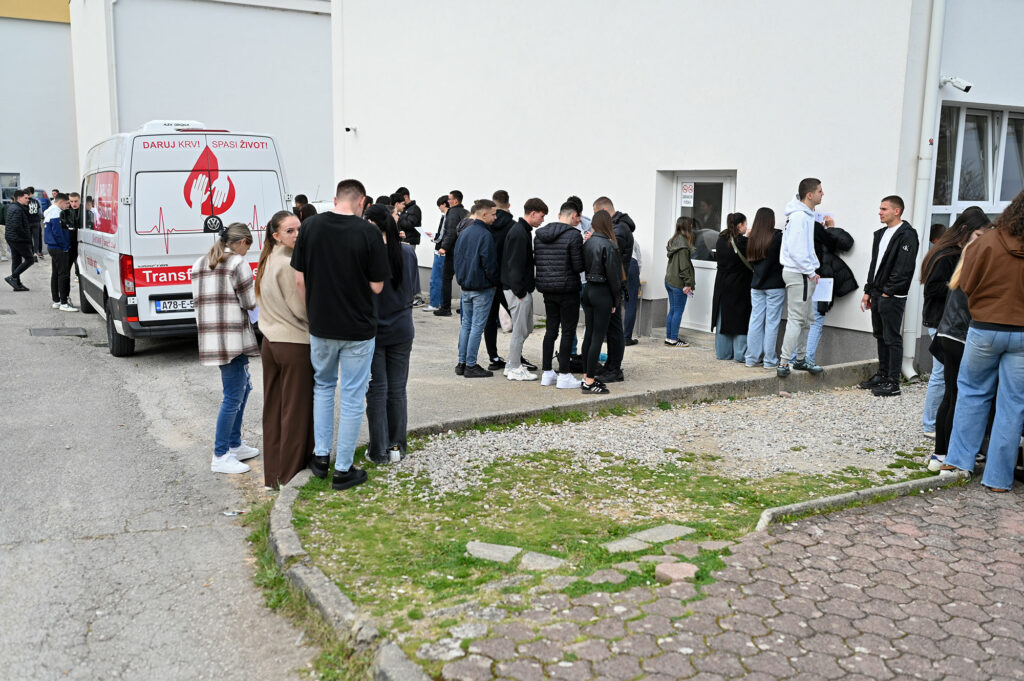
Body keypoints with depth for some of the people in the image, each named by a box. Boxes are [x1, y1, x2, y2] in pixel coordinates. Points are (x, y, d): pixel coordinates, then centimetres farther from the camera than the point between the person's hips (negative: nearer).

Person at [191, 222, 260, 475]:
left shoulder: (199, 265, 15)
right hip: (233, 339, -9)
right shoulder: (238, 263, -9)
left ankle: (235, 445, 27)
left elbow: (199, 299, 16)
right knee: (233, 397, -2)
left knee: (243, 387, 21)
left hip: (211, 337, 9)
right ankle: (220, 456, 3)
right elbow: (250, 302, -9)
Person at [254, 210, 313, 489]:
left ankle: (272, 474, 20)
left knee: (273, 410, 12)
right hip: (295, 344, -8)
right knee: (296, 412, 1)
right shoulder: (290, 265, -16)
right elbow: (302, 309, -15)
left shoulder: (267, 262, 10)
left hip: (270, 342, 8)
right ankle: (291, 477, 9)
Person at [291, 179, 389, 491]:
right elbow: (377, 286, -10)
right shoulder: (369, 233, -13)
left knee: (323, 386, 24)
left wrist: (313, 310, 14)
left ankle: (321, 456, 24)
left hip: (320, 325, 3)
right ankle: (343, 470, 13)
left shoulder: (310, 226, -4)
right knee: (352, 397, 7)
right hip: (358, 328, -3)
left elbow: (299, 279, 0)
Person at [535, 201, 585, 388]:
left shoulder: (539, 234, 7)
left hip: (547, 288, 7)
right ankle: (564, 375, 3)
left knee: (551, 329, 14)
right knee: (568, 331, 1)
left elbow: (536, 260, 10)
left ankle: (547, 373, 17)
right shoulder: (573, 235, -14)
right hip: (567, 289, -6)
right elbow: (578, 266, -14)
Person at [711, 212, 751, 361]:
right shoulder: (743, 242, -16)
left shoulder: (721, 241, 3)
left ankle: (722, 352, 16)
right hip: (739, 287, -6)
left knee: (723, 319, 11)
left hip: (722, 286, 6)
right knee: (740, 319, 2)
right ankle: (740, 354, 4)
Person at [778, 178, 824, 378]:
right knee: (796, 320, -9)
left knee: (805, 320, 17)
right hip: (799, 274, -10)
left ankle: (801, 359, 26)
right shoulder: (800, 216, -17)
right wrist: (811, 272, -17)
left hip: (802, 274, 10)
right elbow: (796, 249, -23)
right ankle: (783, 363, -7)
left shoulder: (806, 215, 15)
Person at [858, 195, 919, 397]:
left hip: (892, 297, -9)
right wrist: (868, 291, 15)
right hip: (877, 294, 9)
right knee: (880, 336, 15)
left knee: (893, 339, -5)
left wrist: (888, 291, -17)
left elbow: (905, 268, -18)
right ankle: (882, 374, 25)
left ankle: (893, 382, -2)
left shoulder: (907, 235, -11)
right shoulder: (880, 234, 17)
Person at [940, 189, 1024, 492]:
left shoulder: (988, 242, -11)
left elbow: (966, 284, -3)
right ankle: (998, 477, 11)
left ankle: (959, 459, 16)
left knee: (972, 393, 18)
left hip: (985, 328, 0)